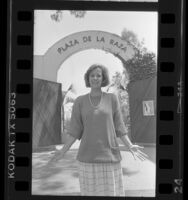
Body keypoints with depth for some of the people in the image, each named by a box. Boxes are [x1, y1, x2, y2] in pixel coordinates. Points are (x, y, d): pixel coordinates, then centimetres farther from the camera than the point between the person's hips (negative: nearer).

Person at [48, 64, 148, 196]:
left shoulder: (112, 98, 2)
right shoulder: (80, 101, 3)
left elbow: (118, 126, 3)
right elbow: (76, 129, 4)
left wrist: (130, 146, -9)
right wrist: (64, 150, -7)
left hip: (109, 156, 0)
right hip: (88, 156, 0)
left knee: (112, 193, 1)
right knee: (91, 193, 2)